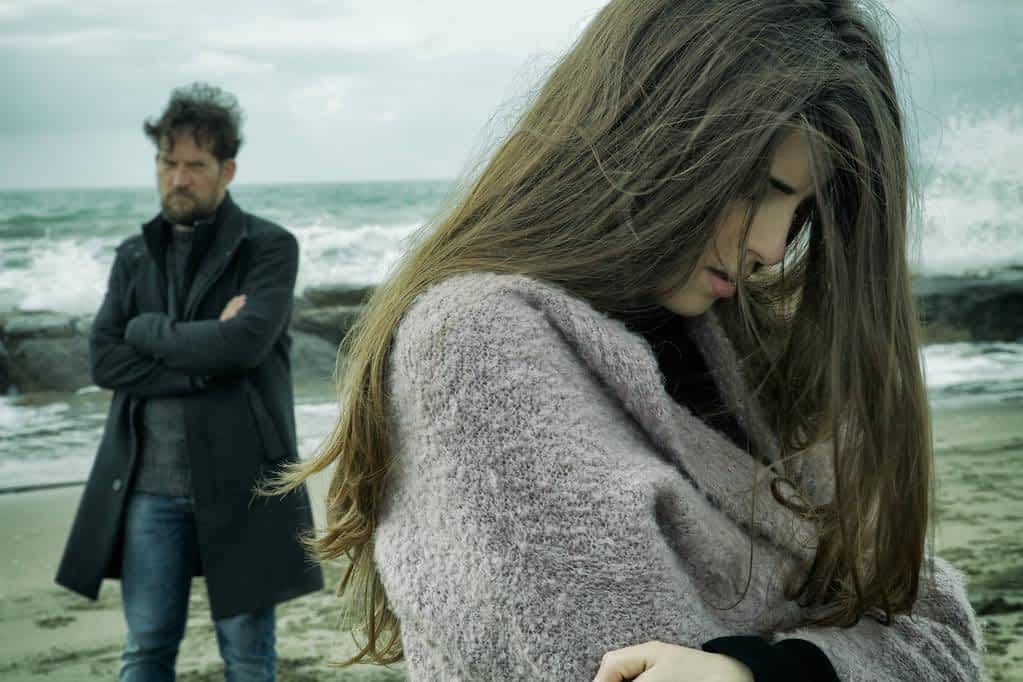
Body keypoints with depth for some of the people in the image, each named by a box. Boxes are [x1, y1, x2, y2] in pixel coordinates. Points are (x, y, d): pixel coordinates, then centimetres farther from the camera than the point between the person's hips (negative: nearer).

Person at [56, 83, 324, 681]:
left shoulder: (270, 248, -2)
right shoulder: (135, 255, 11)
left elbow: (244, 342, -18)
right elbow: (104, 360, -1)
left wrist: (148, 329, -5)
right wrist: (203, 366, -13)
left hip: (239, 481, -3)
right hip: (149, 484, 4)